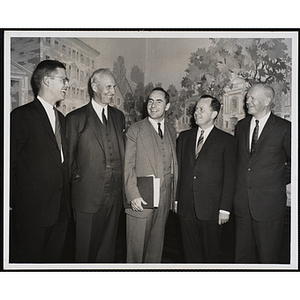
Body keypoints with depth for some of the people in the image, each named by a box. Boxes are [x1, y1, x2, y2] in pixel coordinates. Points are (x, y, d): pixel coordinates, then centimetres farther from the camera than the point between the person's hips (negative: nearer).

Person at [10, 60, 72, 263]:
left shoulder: (61, 118, 14)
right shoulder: (22, 115, -9)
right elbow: (10, 162, -9)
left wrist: (66, 199, 11)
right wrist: (11, 203, -7)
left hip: (61, 208, 7)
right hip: (34, 208, -6)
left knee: (55, 257, 17)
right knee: (30, 258, 8)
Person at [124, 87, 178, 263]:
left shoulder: (172, 133, 11)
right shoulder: (135, 130, -2)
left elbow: (174, 166, 13)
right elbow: (128, 167, -6)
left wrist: (174, 196, 10)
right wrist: (133, 195, -14)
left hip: (165, 199, 4)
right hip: (141, 198, -4)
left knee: (157, 243, 16)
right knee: (137, 245, 5)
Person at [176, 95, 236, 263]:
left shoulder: (226, 140, -1)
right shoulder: (184, 137, 11)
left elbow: (229, 176, -4)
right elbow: (178, 169, 11)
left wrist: (225, 208, -9)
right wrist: (176, 199, 5)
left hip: (211, 208, -3)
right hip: (186, 207, 4)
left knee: (211, 255, 10)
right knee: (190, 253, 14)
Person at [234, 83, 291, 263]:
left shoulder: (284, 128, -6)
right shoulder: (241, 126, 9)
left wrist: (283, 181, 2)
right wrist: (241, 184, 9)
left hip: (269, 202, -4)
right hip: (243, 201, 5)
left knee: (268, 255, 8)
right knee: (243, 254, 15)